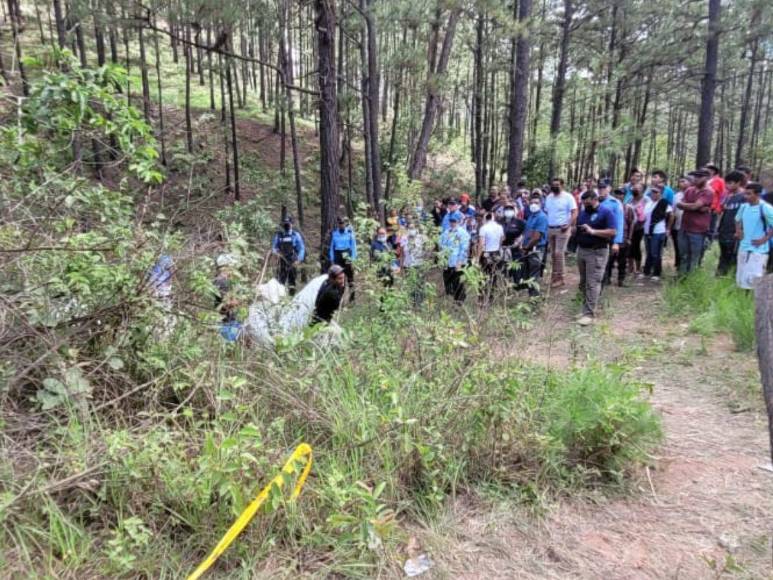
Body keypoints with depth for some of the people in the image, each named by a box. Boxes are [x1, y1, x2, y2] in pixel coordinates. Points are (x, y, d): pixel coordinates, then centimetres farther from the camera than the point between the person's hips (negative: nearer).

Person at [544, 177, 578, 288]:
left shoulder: (568, 197, -7)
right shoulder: (549, 197, 13)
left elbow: (574, 213, -12)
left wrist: (568, 225, -22)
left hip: (562, 229, -6)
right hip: (550, 229, 6)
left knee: (559, 253, -10)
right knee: (553, 254, 9)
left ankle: (559, 278, -4)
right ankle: (554, 275, 17)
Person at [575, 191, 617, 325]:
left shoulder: (606, 213, -9)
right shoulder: (582, 212, 12)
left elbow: (612, 232, -16)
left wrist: (593, 231, -22)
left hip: (597, 252, -7)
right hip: (581, 250, 7)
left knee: (592, 283, -9)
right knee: (583, 282, 14)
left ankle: (589, 314, -9)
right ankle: (590, 306, 30)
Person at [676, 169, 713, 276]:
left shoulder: (708, 193, -11)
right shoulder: (689, 190, 9)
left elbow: (694, 206, -21)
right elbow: (681, 206, -1)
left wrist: (681, 204, -3)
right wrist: (699, 208, -15)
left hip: (698, 230, -6)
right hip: (684, 228, 6)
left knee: (694, 258, 2)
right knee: (683, 255, 14)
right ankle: (681, 275, 25)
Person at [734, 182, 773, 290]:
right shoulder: (743, 207, 4)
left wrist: (764, 239, -14)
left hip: (759, 249, -7)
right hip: (743, 247, 7)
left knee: (753, 279, -14)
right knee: (741, 279, 15)